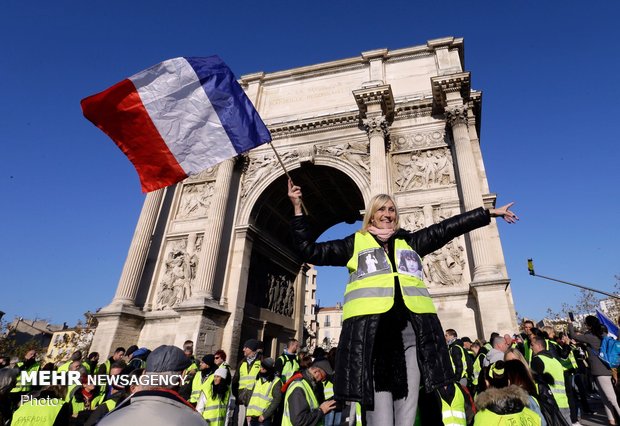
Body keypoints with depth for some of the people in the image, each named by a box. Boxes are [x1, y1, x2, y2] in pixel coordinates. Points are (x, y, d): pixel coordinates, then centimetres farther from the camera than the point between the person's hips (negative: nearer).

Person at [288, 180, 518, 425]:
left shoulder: (409, 242, 22)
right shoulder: (356, 243, 15)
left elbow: (447, 229, 23)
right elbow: (310, 251, 12)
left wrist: (490, 213, 24)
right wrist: (298, 209, 5)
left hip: (412, 328, 3)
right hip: (371, 330, -3)